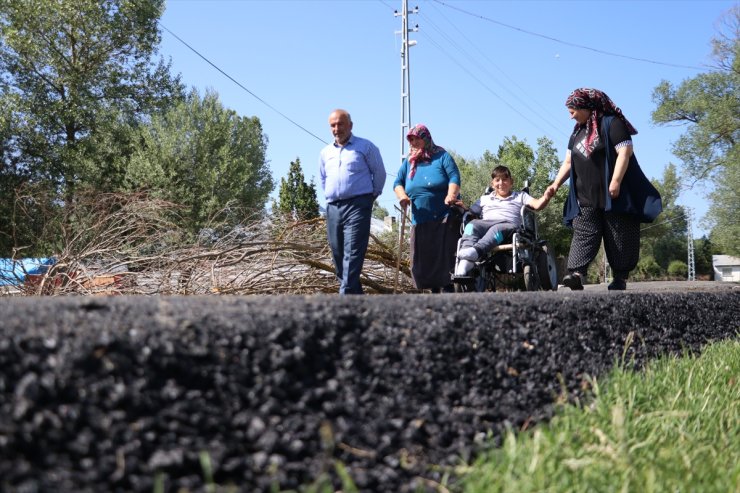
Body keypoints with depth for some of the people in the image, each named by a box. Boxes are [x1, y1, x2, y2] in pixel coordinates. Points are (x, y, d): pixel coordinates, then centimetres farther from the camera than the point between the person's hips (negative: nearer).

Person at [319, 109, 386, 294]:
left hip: (357, 206, -6)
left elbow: (379, 173, 8)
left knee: (352, 254, -16)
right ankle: (356, 296, 15)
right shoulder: (325, 153, 17)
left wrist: (371, 196, 11)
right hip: (333, 208, 6)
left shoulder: (365, 146, 2)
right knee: (338, 256, 6)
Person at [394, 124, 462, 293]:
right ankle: (434, 291, 13)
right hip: (420, 221, 5)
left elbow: (454, 177, -8)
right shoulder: (408, 162, 17)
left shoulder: (441, 156, 3)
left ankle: (447, 288, -4)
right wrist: (402, 196, -10)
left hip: (445, 220, -5)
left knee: (445, 258, -9)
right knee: (422, 261, 4)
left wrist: (451, 195, -27)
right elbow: (398, 182, 12)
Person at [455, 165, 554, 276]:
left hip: (509, 224, -2)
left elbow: (537, 205, 11)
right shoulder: (485, 198, 35)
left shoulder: (520, 196, 28)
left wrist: (546, 197, -11)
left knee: (497, 229, -38)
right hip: (486, 223, 2)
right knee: (472, 225, -33)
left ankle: (475, 250, -66)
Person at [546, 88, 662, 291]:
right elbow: (568, 162, 22)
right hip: (586, 199, 7)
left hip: (613, 196, -6)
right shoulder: (577, 132, 19)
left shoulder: (611, 123, -6)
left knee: (618, 236, -2)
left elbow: (625, 152, -15)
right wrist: (556, 183, 11)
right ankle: (576, 273, -22)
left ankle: (620, 277, 2)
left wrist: (616, 181, -23)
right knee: (583, 234, -9)